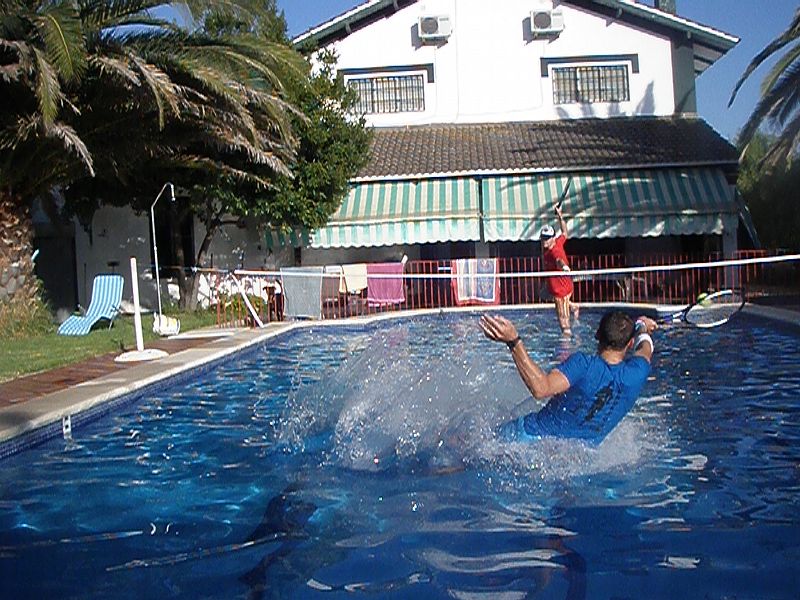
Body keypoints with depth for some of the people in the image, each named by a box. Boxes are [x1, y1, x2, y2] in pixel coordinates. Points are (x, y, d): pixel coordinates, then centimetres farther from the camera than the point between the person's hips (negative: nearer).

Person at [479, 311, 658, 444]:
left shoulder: (584, 364, -23)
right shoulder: (637, 373, -10)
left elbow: (541, 388, -37)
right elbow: (645, 348, 16)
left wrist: (513, 342, -40)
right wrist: (642, 327, 39)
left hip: (532, 436, -4)